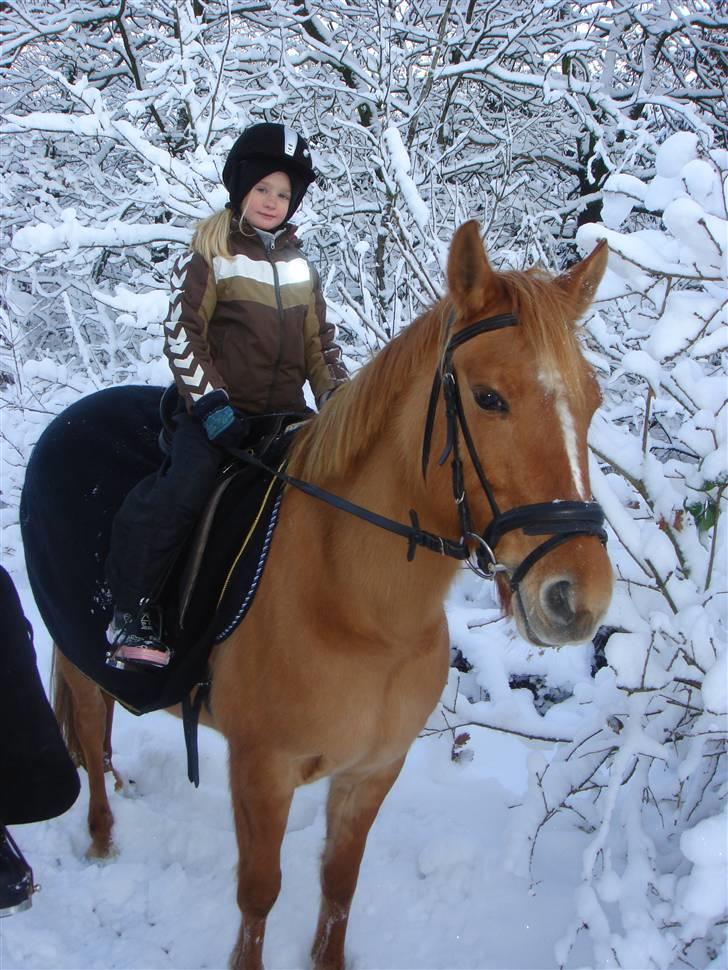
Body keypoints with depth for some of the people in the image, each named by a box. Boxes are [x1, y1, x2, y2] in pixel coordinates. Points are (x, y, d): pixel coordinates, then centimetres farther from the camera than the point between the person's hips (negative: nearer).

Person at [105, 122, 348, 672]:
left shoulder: (299, 264, 14)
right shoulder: (209, 256, -2)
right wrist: (209, 399, -17)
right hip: (219, 410, -6)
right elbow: (182, 334, -7)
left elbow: (321, 342, 18)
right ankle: (132, 614, -13)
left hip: (286, 412, 6)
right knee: (181, 494, -25)